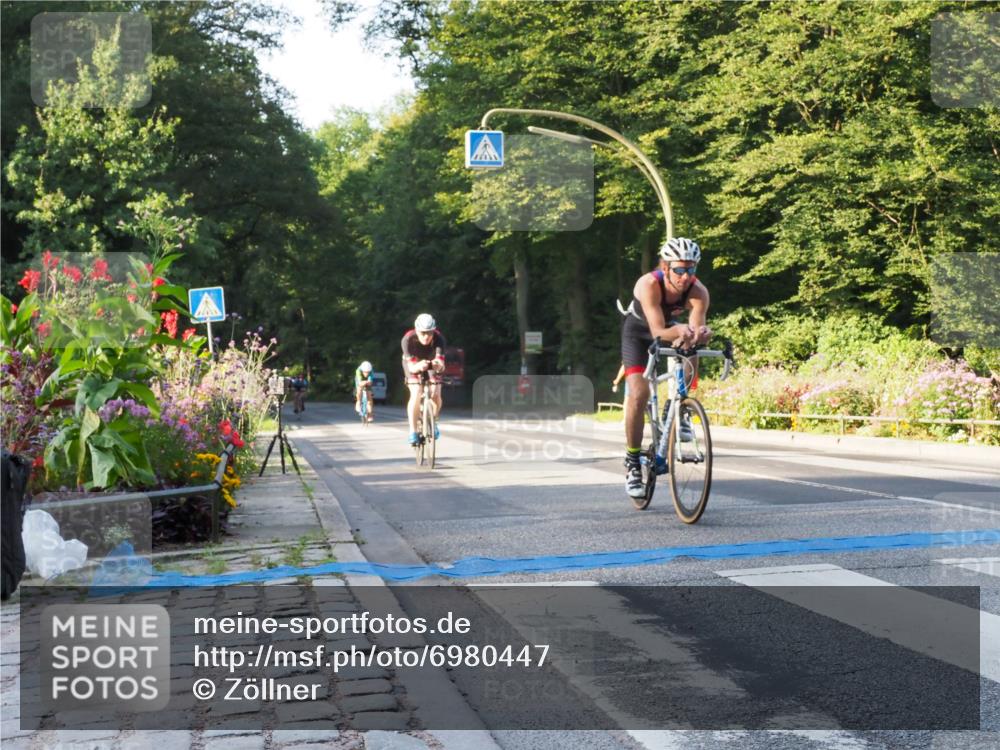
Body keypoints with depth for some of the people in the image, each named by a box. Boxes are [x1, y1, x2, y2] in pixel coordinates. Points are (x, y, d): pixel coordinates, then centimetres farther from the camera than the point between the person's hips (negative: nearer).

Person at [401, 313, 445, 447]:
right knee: (415, 395, -21)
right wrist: (419, 366, -63)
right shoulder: (408, 339, -36)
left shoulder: (438, 338, -34)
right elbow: (411, 367, -40)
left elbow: (440, 363, -43)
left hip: (431, 362, 1)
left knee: (436, 394, -14)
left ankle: (433, 423, 14)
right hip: (413, 363, -1)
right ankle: (413, 432, -11)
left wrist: (438, 364, -67)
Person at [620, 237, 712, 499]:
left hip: (670, 328, 3)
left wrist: (700, 333, -61)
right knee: (639, 394, -19)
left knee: (691, 349, -31)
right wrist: (680, 330, -64)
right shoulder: (649, 284, -37)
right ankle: (632, 464, -7)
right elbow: (658, 332, -43)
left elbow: (696, 327, -37)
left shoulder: (698, 291, -29)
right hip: (639, 331, -3)